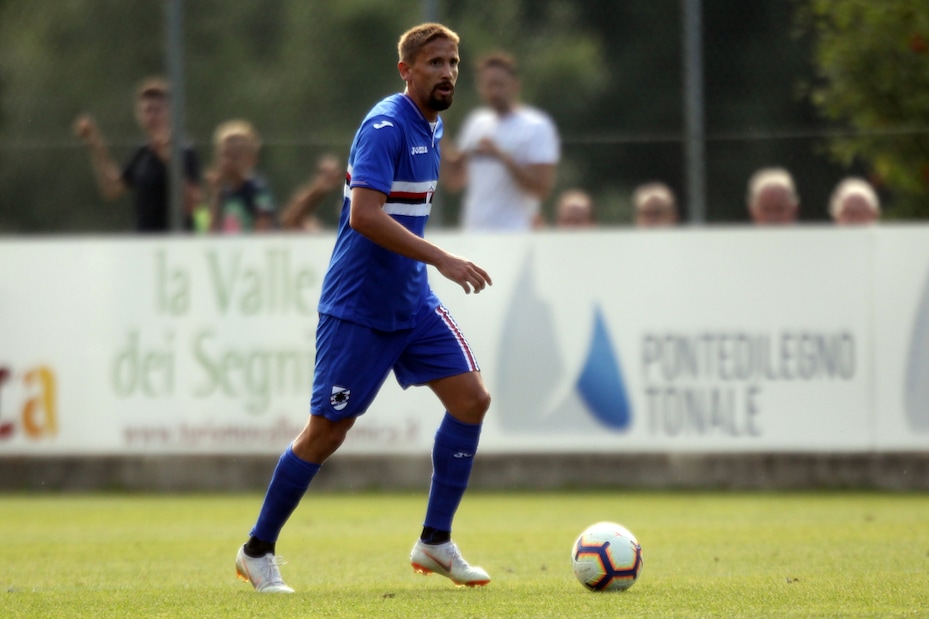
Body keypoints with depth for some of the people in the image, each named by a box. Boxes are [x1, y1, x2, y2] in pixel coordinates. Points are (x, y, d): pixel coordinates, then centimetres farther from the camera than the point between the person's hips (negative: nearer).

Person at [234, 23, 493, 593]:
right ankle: (258, 551, 14)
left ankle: (436, 543, 3)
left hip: (413, 302, 8)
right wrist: (442, 259, -31)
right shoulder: (386, 127, -18)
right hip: (357, 307, -8)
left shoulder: (431, 128, 11)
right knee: (327, 431, -2)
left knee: (472, 399, -6)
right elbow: (364, 214, -30)